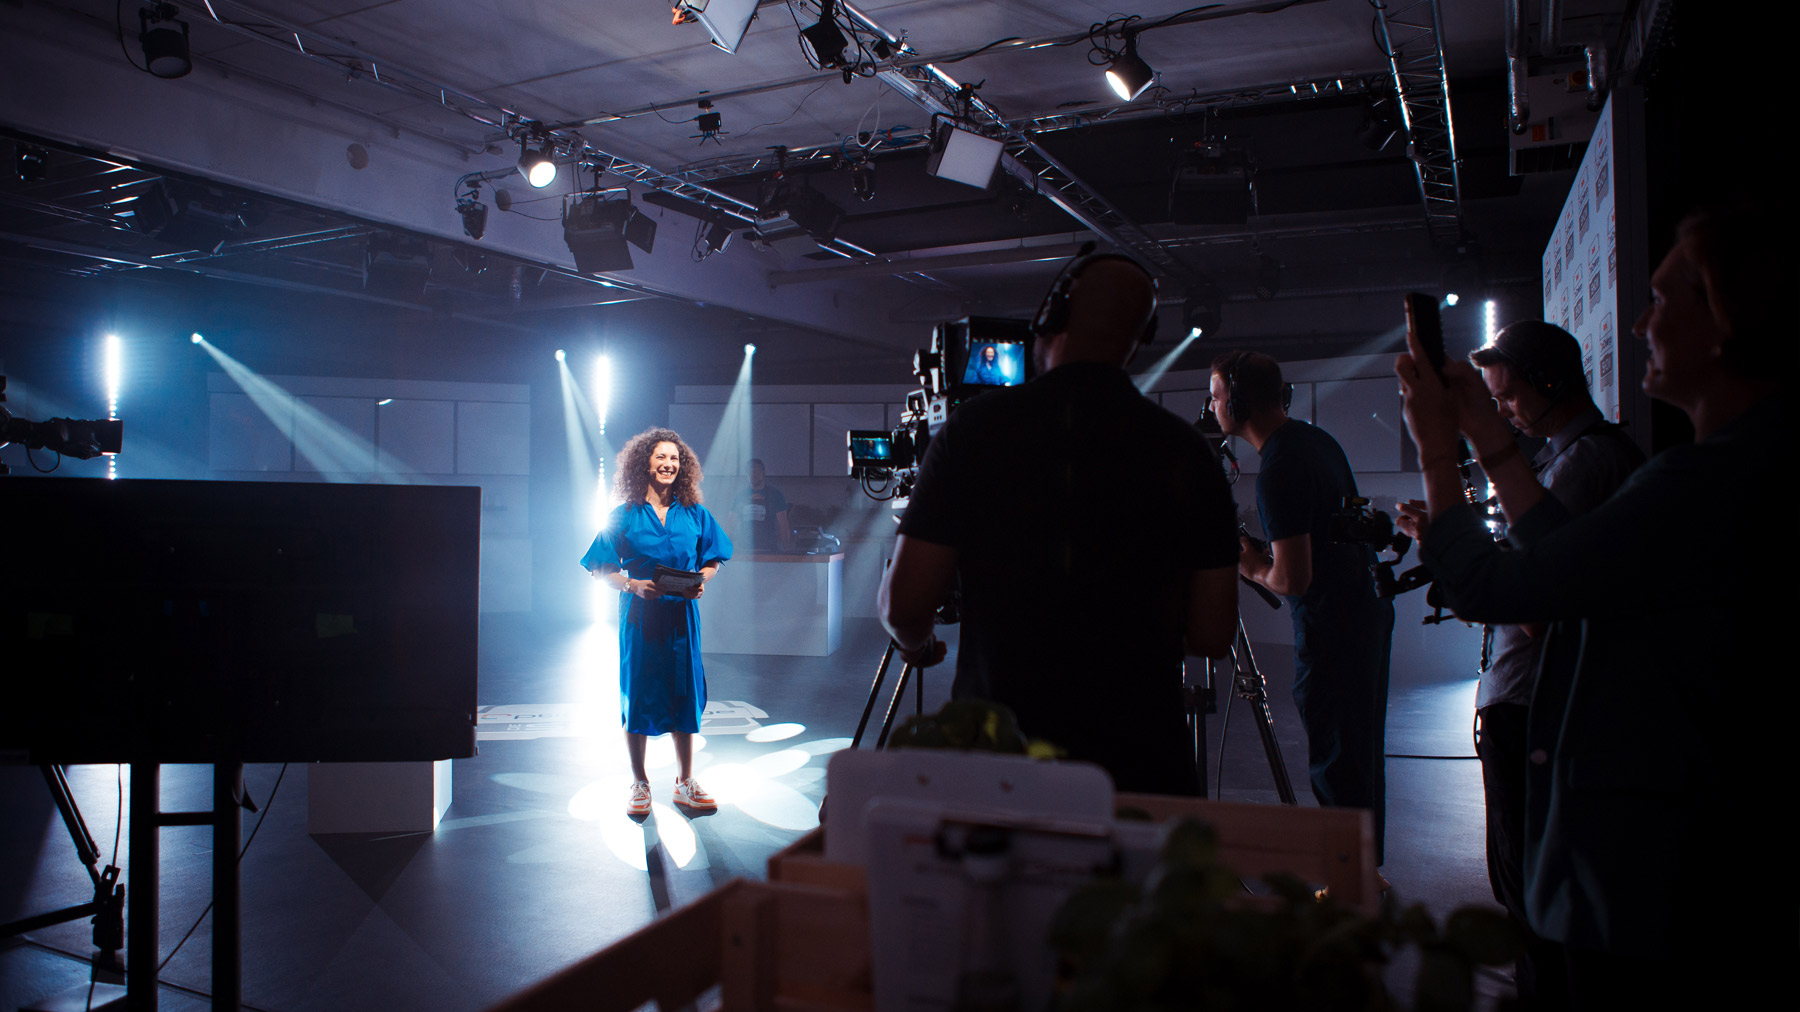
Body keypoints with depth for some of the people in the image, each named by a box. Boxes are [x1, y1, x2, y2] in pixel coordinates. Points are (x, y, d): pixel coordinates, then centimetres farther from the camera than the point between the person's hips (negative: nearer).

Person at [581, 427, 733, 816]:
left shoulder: (694, 515, 5)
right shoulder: (625, 516, -1)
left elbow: (712, 561, 12)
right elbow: (602, 569, 0)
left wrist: (701, 583, -8)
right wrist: (633, 585, -16)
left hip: (682, 614, 2)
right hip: (639, 614, -2)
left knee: (685, 693, 6)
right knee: (637, 694, 4)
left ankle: (685, 783, 19)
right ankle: (639, 784, 18)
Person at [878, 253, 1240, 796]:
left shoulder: (976, 426, -6)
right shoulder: (1186, 451, -1)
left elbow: (903, 604, -6)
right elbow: (1211, 635, 1)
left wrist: (917, 642, 17)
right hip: (1144, 763, 1)